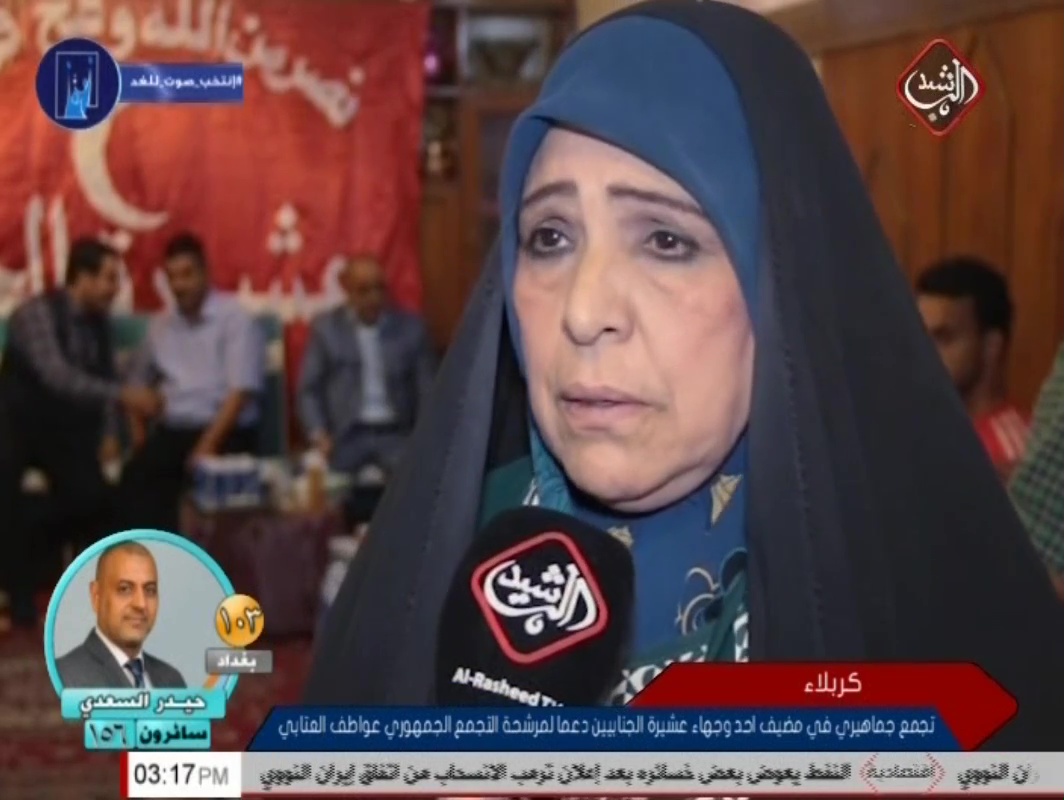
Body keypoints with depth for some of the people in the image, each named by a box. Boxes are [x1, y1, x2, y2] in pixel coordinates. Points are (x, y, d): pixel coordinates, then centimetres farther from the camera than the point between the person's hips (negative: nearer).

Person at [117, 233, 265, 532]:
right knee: (136, 476, -27)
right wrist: (139, 430, 6)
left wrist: (208, 445, -20)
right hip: (172, 431, 5)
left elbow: (240, 392, -10)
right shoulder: (161, 326, 17)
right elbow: (139, 381, 25)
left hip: (226, 433, -5)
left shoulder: (234, 319, -2)